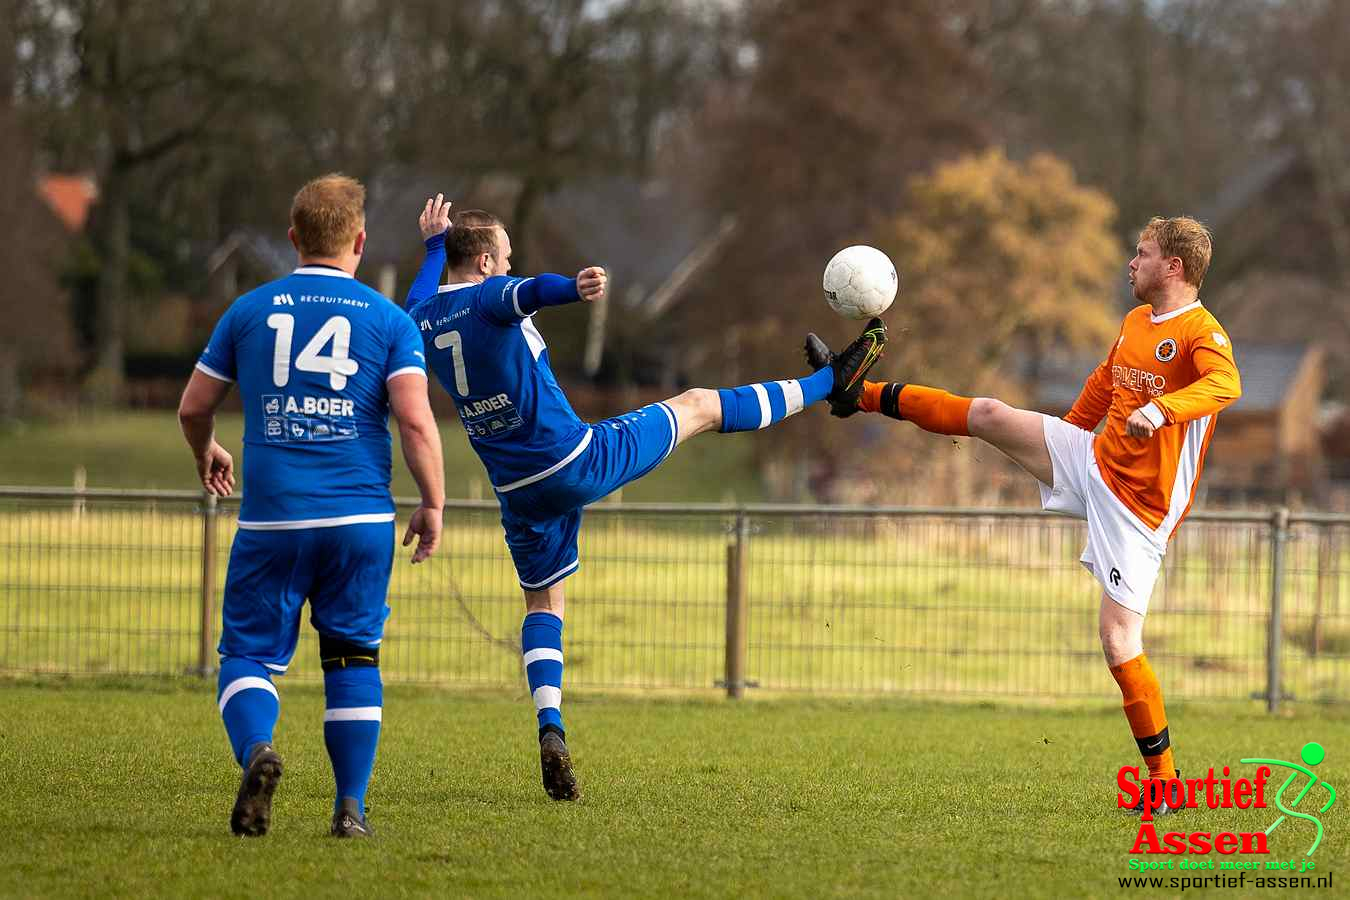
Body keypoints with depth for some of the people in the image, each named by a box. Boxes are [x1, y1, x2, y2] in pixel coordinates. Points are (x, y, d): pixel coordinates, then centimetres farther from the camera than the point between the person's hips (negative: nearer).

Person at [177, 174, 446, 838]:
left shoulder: (250, 310, 7)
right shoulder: (389, 320, 3)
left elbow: (193, 407, 13)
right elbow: (415, 419, -7)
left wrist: (206, 455, 34)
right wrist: (433, 507, 3)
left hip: (272, 520, 0)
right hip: (360, 518, 0)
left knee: (249, 653, 5)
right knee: (353, 658, 10)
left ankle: (256, 749, -24)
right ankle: (351, 808, 4)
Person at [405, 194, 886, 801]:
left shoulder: (422, 318, 5)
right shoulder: (488, 298, -16)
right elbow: (529, 294, -42)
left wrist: (434, 244, 49)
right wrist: (574, 288, -64)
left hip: (519, 493, 6)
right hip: (576, 461, -6)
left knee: (543, 603, 17)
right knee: (698, 407, 11)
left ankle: (550, 729, -5)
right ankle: (832, 382, 25)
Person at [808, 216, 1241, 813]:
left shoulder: (1201, 332, -17)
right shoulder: (1135, 322, 10)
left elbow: (1226, 384, -38)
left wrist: (1162, 409, -53)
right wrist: (1069, 432, 37)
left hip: (1139, 507, -7)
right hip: (1093, 461, 7)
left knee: (1118, 640, -12)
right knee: (988, 415, -1)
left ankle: (1164, 777, -3)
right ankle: (856, 392, 13)